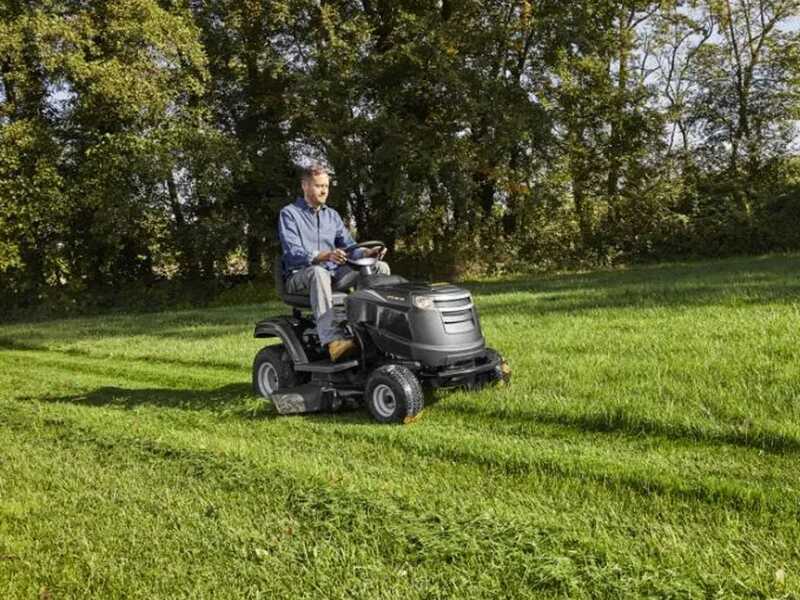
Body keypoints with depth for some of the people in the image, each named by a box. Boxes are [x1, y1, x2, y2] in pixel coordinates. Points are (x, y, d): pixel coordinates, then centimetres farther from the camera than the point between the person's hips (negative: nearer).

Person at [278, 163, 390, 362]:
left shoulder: (332, 215, 19)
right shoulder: (289, 214, -2)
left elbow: (348, 246, 12)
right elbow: (293, 253, -16)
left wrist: (367, 253, -12)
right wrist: (323, 256, -35)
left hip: (333, 273, 6)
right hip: (300, 276, -6)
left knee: (380, 267, -12)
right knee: (319, 273, -42)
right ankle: (333, 340, -54)